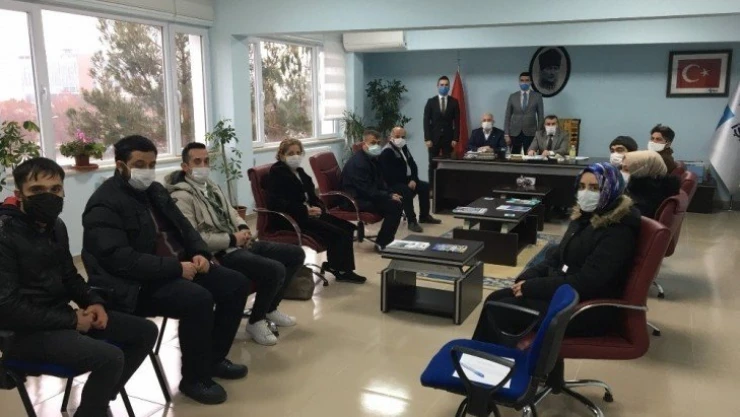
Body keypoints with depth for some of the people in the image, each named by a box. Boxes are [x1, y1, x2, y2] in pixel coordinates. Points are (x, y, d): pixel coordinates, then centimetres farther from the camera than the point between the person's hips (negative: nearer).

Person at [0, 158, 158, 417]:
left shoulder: (55, 226, 7)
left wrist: (93, 303, -1)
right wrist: (71, 320, -18)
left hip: (60, 316, 9)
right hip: (26, 331, -9)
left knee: (146, 332, 5)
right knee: (110, 358, -29)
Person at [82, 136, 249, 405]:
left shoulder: (155, 190, 14)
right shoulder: (104, 205, -14)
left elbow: (184, 226, 18)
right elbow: (121, 259, -24)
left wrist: (199, 253, -4)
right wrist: (176, 268, -26)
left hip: (178, 267, 9)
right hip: (137, 284, -9)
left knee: (236, 284, -1)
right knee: (198, 299, -32)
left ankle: (214, 358, 15)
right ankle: (194, 378, -9)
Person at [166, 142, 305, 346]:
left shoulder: (210, 185, 16)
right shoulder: (182, 197, -13)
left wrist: (243, 228, 0)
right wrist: (232, 239, -18)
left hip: (239, 244, 10)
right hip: (220, 254, -10)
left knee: (296, 254, 7)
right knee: (275, 270, -28)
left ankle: (270, 308, 19)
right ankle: (256, 321, -3)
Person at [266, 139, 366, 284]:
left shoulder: (299, 171, 18)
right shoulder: (277, 173, -8)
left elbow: (312, 196, 18)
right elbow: (275, 203, -20)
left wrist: (319, 208, -7)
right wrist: (305, 210, -24)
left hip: (309, 212, 9)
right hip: (291, 218, -9)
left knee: (347, 227, -4)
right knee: (337, 232, -20)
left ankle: (336, 265, 3)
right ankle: (337, 267, -2)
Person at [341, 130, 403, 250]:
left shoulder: (372, 159, 10)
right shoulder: (358, 162, -20)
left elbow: (379, 182, 16)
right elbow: (367, 191, -25)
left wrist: (391, 194, -2)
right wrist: (389, 196, -19)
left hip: (366, 196, 10)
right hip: (355, 200, -10)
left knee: (398, 200, 3)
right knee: (394, 206, -20)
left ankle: (387, 239, 10)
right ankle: (382, 243, -9)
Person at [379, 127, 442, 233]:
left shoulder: (404, 147, 14)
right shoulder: (387, 152, -15)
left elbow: (412, 165, 12)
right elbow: (390, 174, -24)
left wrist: (413, 180, -7)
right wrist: (407, 182, -20)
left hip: (407, 180, 9)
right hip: (392, 183, -9)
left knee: (425, 186, -1)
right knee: (407, 192, -34)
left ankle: (424, 216, 11)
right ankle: (412, 221, -26)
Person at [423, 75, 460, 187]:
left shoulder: (454, 102, 4)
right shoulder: (431, 101, 4)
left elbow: (457, 122, 2)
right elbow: (426, 121, 0)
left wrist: (455, 138, -6)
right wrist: (427, 138, -8)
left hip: (448, 138, 0)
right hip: (434, 138, 0)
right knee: (433, 165, 2)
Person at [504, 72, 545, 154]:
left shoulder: (537, 96, 3)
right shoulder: (512, 97, 7)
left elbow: (540, 116, 5)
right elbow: (507, 116, 6)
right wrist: (506, 134, -1)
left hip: (530, 133, -1)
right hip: (514, 133, 1)